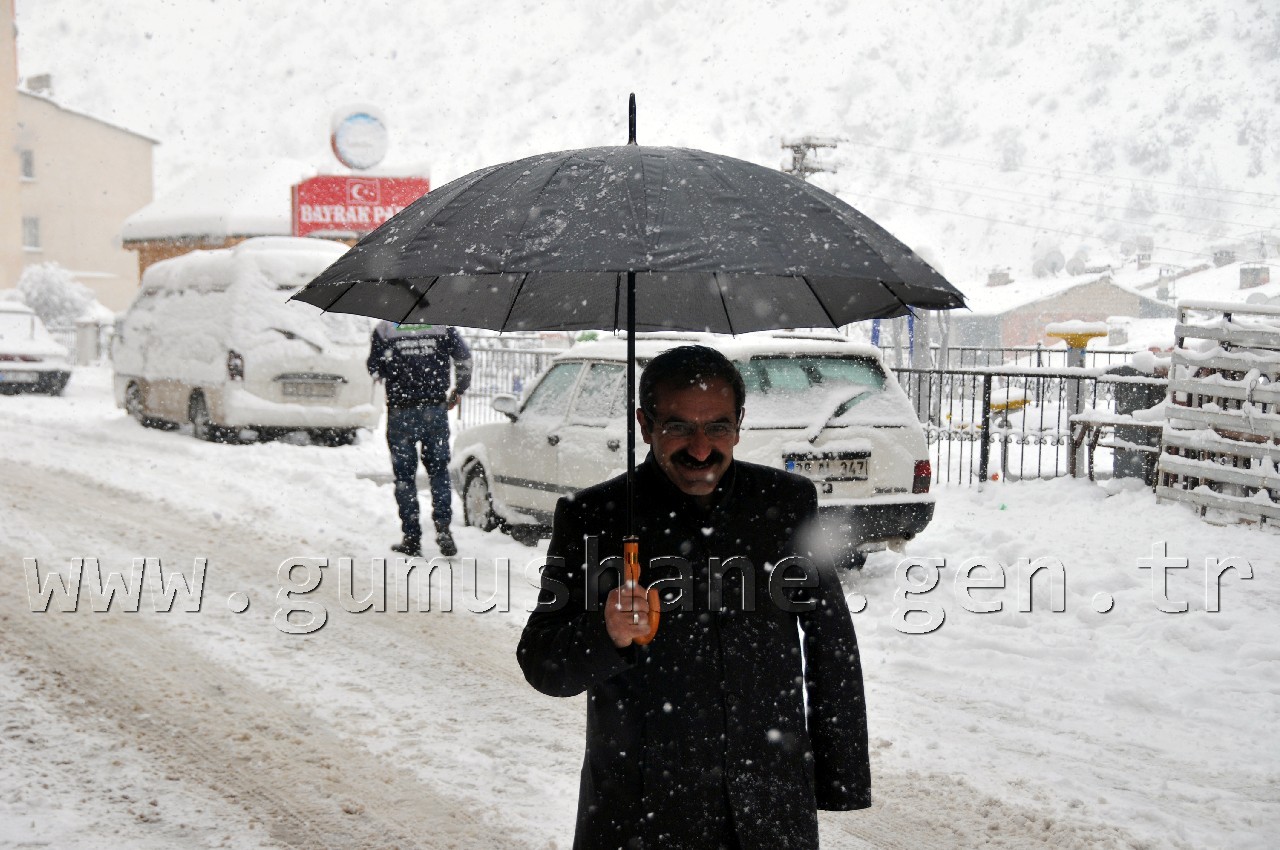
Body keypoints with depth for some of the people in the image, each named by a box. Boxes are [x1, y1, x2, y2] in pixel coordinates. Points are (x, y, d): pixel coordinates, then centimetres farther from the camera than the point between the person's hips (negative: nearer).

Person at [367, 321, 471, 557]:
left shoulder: (384, 328, -3)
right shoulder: (442, 325, -1)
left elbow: (375, 370, 0)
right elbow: (464, 358, -3)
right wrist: (458, 391, 11)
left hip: (401, 412, -1)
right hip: (435, 409, 1)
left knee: (404, 476, 7)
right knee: (439, 471, 13)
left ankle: (412, 538, 7)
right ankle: (442, 527, -2)